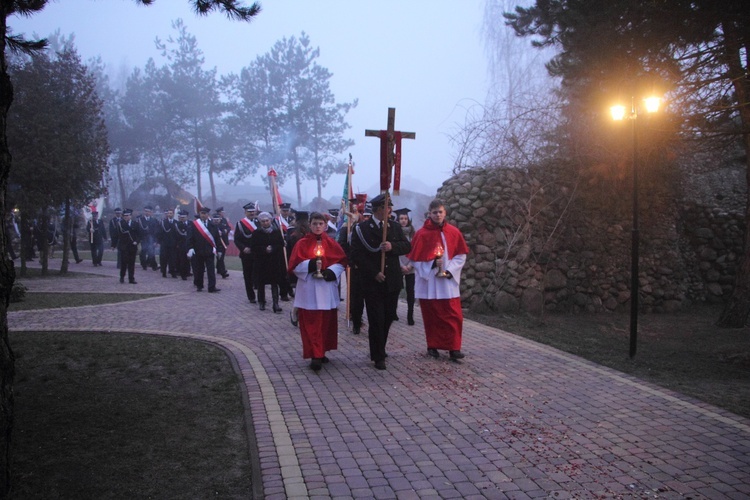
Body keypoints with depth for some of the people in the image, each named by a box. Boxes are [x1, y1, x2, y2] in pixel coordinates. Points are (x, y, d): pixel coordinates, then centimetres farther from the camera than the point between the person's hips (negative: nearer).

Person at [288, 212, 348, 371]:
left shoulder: (331, 243, 7)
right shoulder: (302, 244, 0)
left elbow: (342, 262, 6)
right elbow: (294, 265, -5)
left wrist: (332, 271, -13)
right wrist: (310, 265, -21)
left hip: (327, 288, 3)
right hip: (309, 289, -3)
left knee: (326, 322, 9)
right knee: (311, 323, -7)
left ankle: (321, 352, 22)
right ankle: (315, 355, -7)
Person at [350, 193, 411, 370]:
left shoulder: (395, 226, 8)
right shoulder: (362, 228, -6)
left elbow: (407, 247, 3)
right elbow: (357, 254, -10)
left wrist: (392, 246, -18)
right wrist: (374, 273, -16)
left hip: (393, 281, 5)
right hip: (373, 282, -4)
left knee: (388, 318, 12)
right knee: (376, 320, -1)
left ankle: (379, 350, 29)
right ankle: (378, 357, 9)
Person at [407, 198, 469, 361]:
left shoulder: (454, 232, 2)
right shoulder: (422, 234, -5)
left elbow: (461, 256, 4)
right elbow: (414, 259, -4)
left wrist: (449, 271, -10)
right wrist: (432, 264, -16)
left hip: (449, 282, 2)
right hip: (428, 282, -1)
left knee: (453, 316, -2)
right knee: (431, 316, 6)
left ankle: (454, 348, 3)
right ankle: (432, 346, 17)